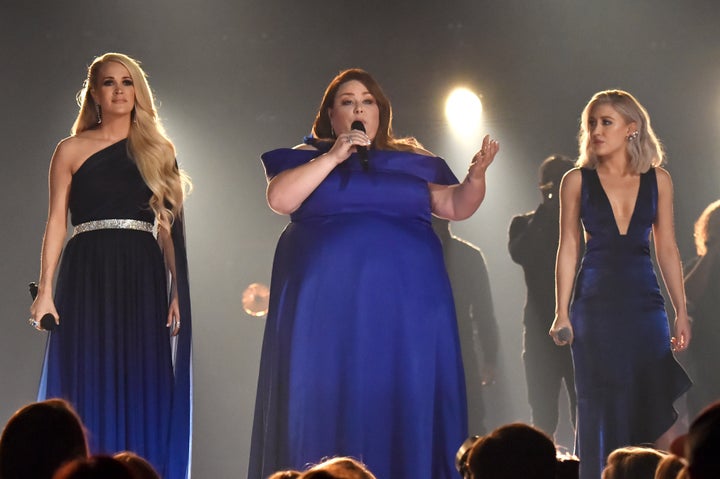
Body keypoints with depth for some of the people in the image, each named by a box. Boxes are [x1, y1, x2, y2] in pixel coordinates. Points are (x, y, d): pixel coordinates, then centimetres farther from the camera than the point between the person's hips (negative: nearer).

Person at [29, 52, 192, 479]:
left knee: (141, 389, 0)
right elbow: (56, 221, 2)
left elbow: (170, 226, 8)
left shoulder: (159, 151, 12)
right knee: (88, 387, -1)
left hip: (142, 278, 1)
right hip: (87, 275, -1)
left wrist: (179, 291, -1)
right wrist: (45, 291, -8)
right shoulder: (72, 150, 7)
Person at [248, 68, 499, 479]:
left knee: (405, 406, -1)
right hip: (328, 304, -2)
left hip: (404, 305, 2)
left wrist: (476, 176, -9)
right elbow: (279, 198, -8)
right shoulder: (308, 158, 9)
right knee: (328, 405, -4)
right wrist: (333, 157, -12)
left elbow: (457, 206, 10)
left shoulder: (413, 162, 15)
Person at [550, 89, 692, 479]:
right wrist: (562, 313, -3)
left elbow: (667, 249, 7)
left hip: (645, 301, 1)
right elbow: (568, 248, 2)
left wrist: (681, 312, 3)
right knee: (603, 407, 0)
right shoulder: (578, 181, 2)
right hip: (596, 303, -1)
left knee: (656, 407, -4)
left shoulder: (657, 180, 5)